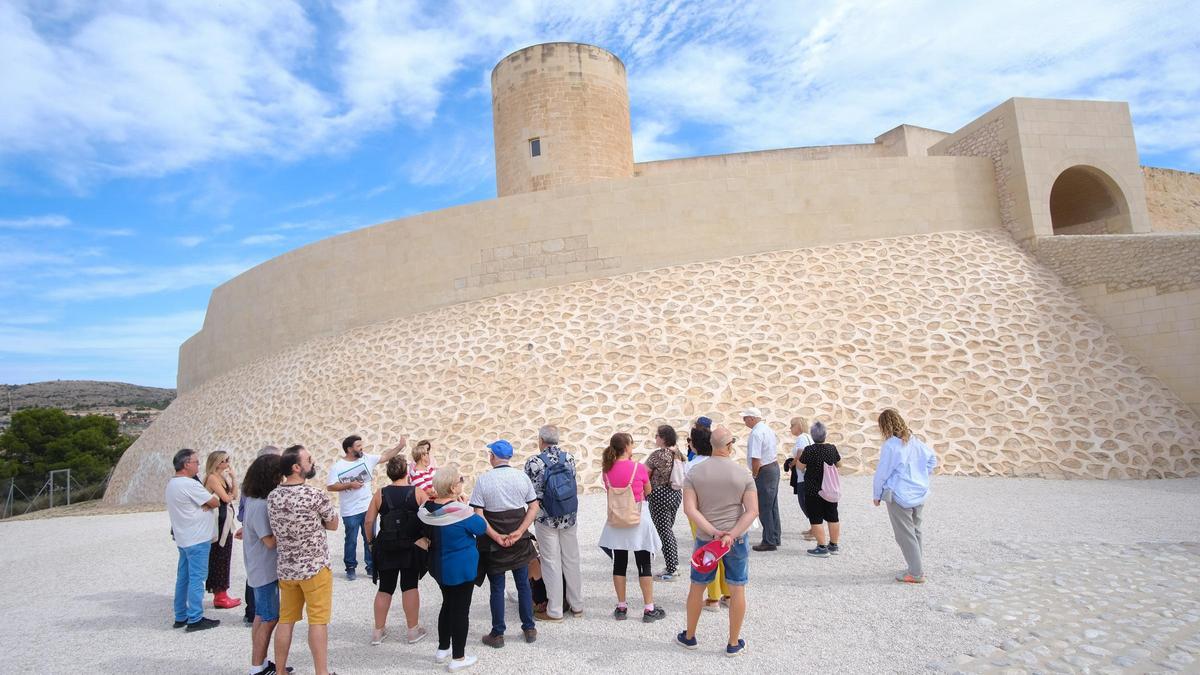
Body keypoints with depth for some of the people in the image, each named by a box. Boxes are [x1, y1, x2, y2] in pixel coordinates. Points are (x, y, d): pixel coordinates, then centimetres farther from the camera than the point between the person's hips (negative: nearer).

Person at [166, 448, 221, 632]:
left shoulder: (171, 484, 11)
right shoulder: (190, 484, -20)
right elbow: (216, 502, -16)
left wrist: (204, 503, -1)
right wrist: (209, 502, 7)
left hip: (183, 539, 10)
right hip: (197, 539, -10)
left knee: (183, 577, 15)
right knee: (197, 578, -4)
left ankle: (180, 616, 23)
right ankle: (195, 619, 0)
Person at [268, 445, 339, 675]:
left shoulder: (272, 497, -1)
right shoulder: (316, 496, -18)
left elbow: (277, 528, 14)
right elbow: (333, 525, -4)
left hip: (285, 568, 6)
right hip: (315, 567, -6)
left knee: (286, 620, 15)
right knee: (318, 621, 3)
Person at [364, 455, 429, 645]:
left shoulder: (380, 493, -3)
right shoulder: (418, 492, -6)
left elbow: (369, 521, -3)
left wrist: (371, 541, 10)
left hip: (385, 548, 1)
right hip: (412, 548, -1)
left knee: (385, 588, 12)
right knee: (410, 586, 7)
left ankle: (378, 631, 22)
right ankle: (413, 630, 15)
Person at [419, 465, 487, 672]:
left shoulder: (429, 507, -7)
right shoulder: (460, 511, -28)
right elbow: (481, 527, -13)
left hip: (439, 566, 7)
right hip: (461, 568, -7)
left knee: (448, 604, 23)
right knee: (461, 610, 6)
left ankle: (443, 649, 35)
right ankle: (458, 658, 17)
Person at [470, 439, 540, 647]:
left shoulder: (483, 480, -11)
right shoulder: (522, 477, -3)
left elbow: (478, 514, -15)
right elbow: (533, 507, -4)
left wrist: (496, 537, -14)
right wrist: (518, 533, -9)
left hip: (493, 544, -2)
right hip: (520, 542, 2)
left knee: (497, 588, 11)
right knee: (523, 585, 16)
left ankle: (497, 634, 21)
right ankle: (529, 628, 26)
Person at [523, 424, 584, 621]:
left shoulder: (533, 462, -13)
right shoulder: (569, 458, -2)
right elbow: (576, 487, 6)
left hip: (546, 519, -4)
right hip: (570, 517, 4)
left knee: (551, 564, 7)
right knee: (572, 561, 14)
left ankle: (554, 611, 16)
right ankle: (577, 606, 27)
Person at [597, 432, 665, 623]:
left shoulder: (607, 470, -4)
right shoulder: (638, 468, -14)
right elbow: (648, 491, 0)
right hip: (638, 519, -3)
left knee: (619, 563, 12)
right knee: (644, 564, 6)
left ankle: (621, 608, 20)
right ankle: (649, 609, 12)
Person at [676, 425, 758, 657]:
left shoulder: (694, 473, -7)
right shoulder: (743, 474, -8)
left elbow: (689, 509, -14)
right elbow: (753, 511, -14)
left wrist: (713, 532, -16)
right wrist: (731, 535, -19)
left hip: (705, 539, 1)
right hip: (737, 539, -1)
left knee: (697, 587, 17)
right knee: (737, 589, 12)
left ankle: (689, 637, 32)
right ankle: (734, 644, 22)